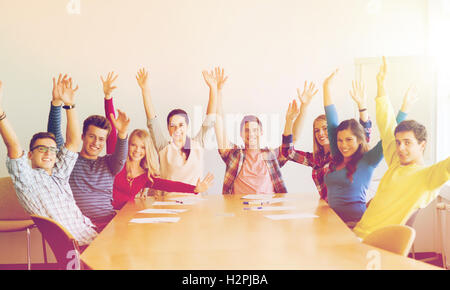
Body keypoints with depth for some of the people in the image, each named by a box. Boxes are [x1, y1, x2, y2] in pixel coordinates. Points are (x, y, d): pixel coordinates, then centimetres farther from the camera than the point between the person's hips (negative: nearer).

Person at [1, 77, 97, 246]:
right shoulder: (28, 178, 3)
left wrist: (70, 105, 7)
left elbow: (73, 142, 15)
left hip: (90, 235, 7)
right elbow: (14, 148, -13)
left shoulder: (58, 175, 20)